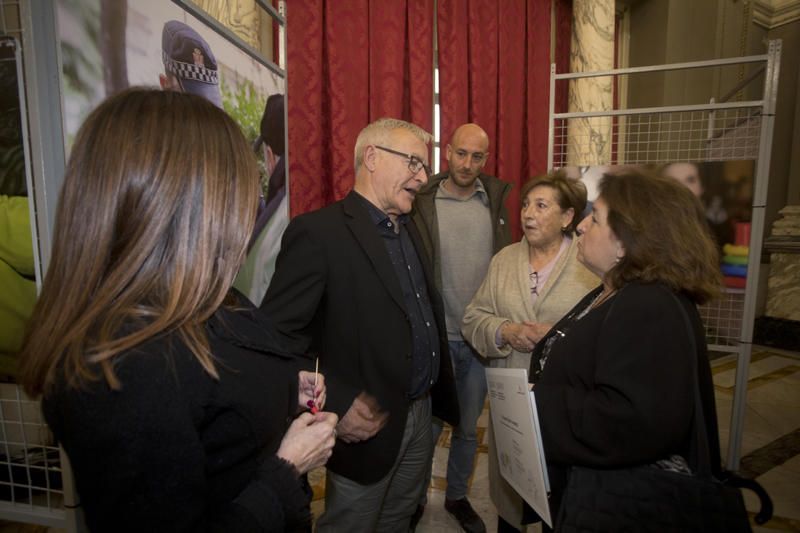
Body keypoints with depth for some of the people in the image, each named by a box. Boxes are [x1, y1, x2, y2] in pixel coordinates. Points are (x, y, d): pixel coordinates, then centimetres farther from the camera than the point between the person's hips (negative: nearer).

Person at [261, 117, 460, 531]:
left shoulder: (408, 227, 7)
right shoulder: (319, 231, -20)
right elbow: (277, 335, -21)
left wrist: (439, 396, 9)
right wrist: (335, 406, -23)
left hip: (420, 413, 7)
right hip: (369, 424, -7)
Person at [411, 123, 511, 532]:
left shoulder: (495, 201, 3)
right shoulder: (423, 201, -6)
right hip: (436, 334, -2)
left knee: (468, 427, 18)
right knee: (427, 425, 11)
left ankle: (457, 496, 40)